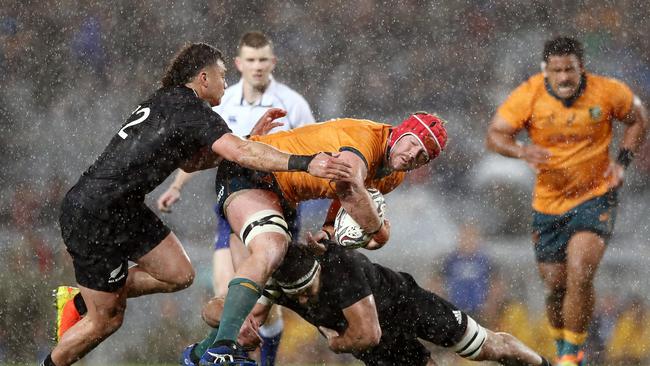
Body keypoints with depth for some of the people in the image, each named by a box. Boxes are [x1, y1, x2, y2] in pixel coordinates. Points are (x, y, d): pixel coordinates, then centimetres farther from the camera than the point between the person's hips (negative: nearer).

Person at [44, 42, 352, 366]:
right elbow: (240, 154, -29)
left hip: (124, 210, 10)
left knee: (179, 275, 7)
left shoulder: (166, 102, 12)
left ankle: (81, 301, 19)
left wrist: (250, 138, 16)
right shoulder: (190, 109, -16)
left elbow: (190, 161, 22)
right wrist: (305, 164, -34)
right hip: (93, 218, -10)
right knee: (107, 319, -2)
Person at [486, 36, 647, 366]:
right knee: (556, 285, 6)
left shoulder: (608, 92, -11)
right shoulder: (529, 95, -12)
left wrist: (622, 160, -5)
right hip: (549, 201, 2)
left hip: (595, 198, -2)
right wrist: (521, 151, -30)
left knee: (580, 276, -20)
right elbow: (494, 134, -10)